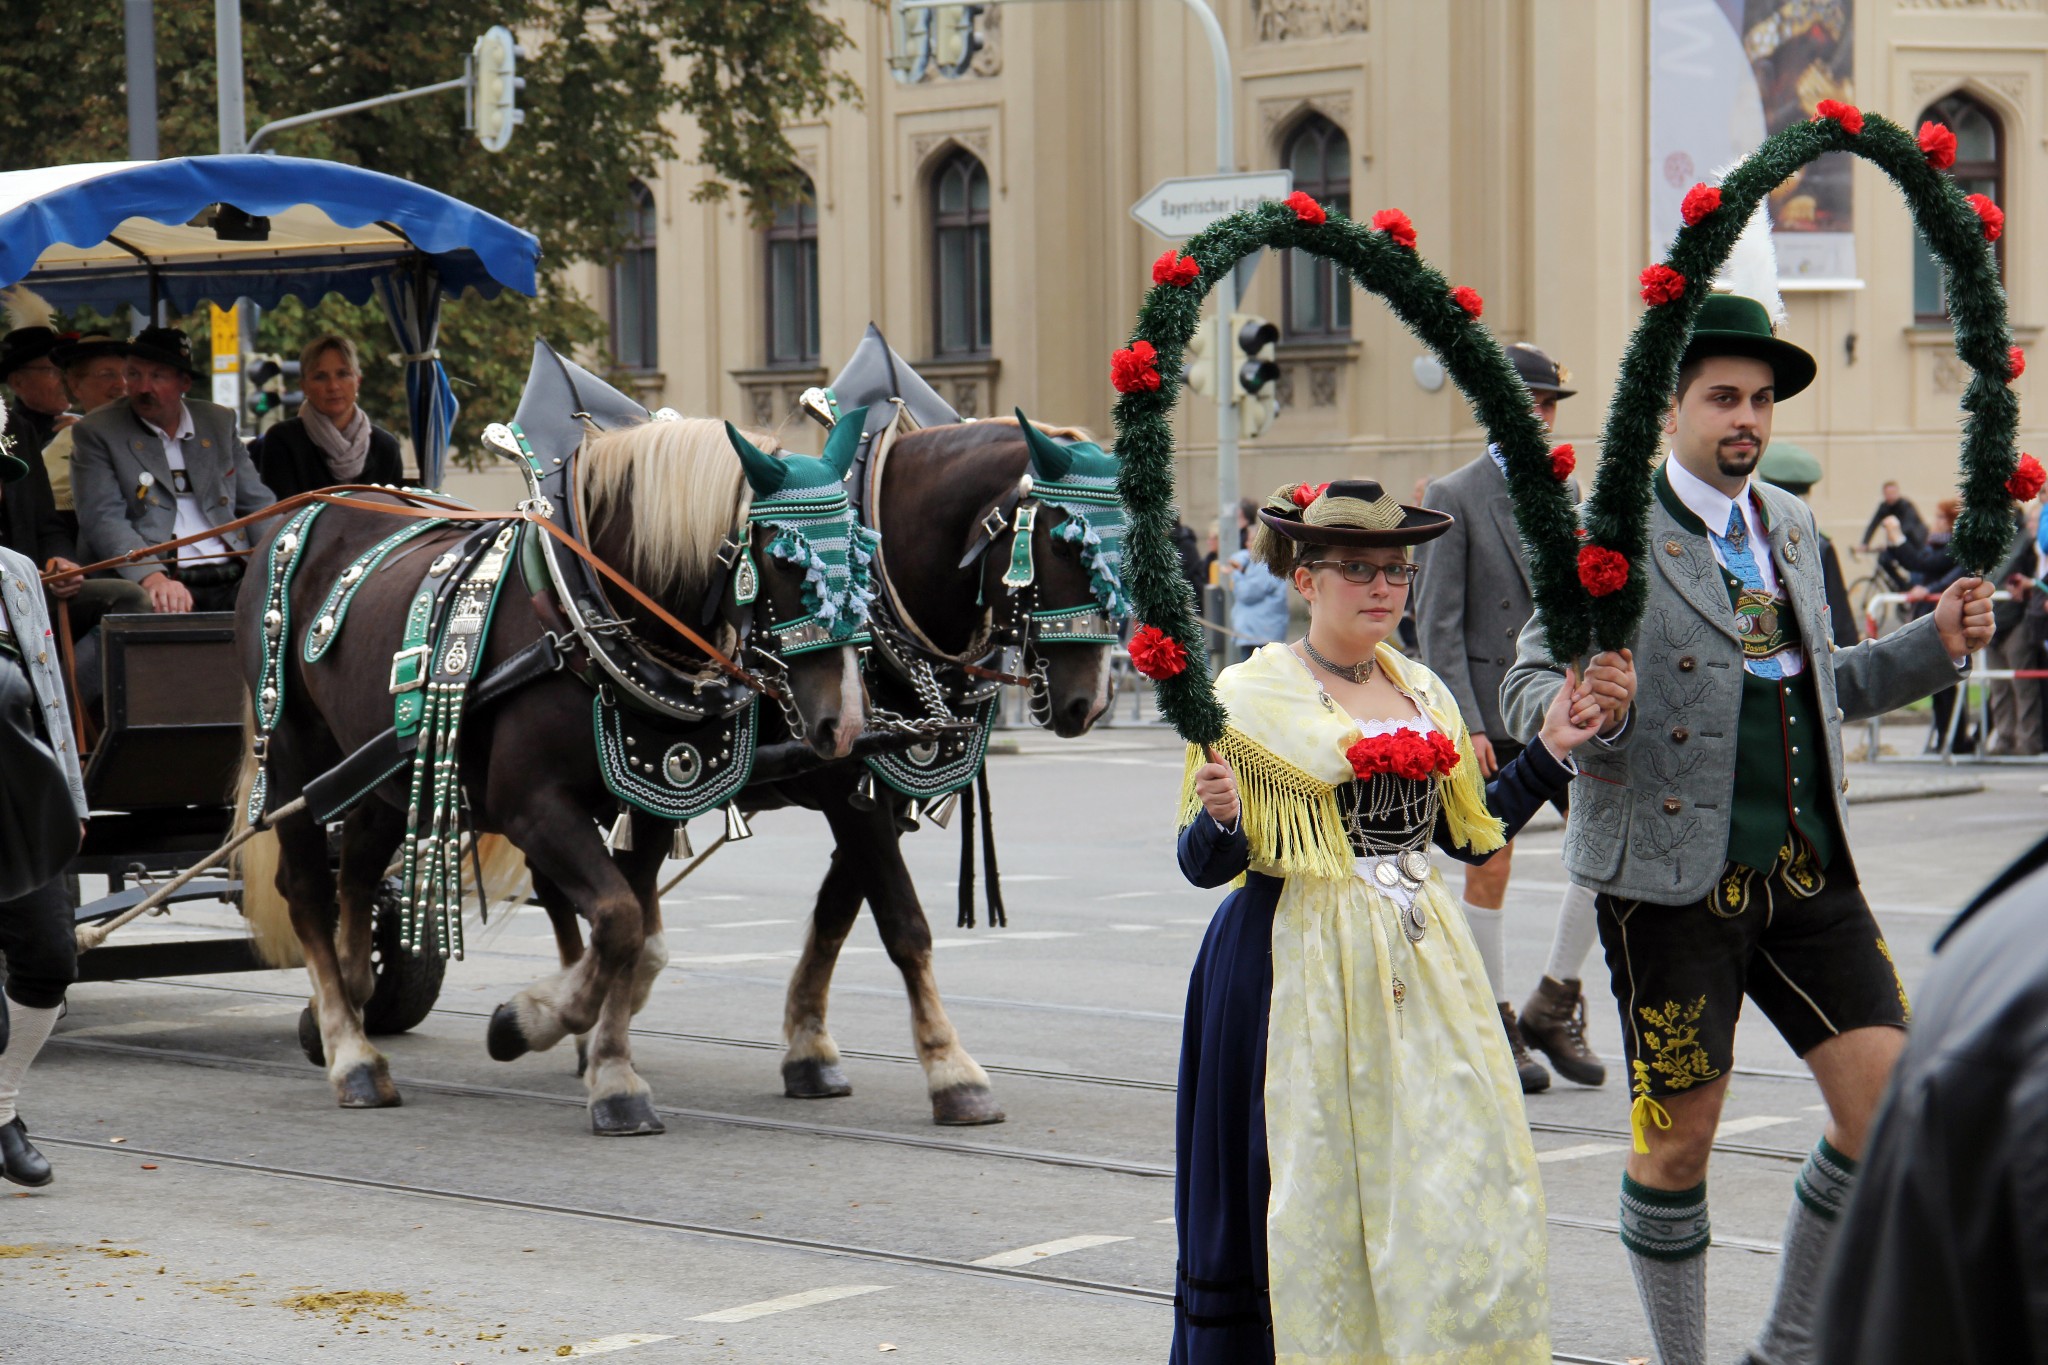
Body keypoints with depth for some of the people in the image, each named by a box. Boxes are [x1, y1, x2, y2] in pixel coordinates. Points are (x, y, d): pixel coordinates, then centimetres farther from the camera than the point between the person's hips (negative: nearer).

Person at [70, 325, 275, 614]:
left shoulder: (219, 422, 19)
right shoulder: (96, 432, 5)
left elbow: (258, 503, 21)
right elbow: (103, 520, -7)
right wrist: (152, 577, -24)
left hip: (233, 581, 4)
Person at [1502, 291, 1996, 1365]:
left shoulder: (1790, 526, 14)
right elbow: (1529, 686, -8)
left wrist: (1934, 647, 8)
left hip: (1806, 872, 6)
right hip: (1673, 878, -6)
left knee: (1893, 1104, -1)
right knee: (1676, 1142, 2)